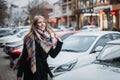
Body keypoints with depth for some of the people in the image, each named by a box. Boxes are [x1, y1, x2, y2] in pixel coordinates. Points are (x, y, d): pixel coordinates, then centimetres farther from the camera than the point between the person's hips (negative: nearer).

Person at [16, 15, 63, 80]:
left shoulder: (48, 37, 2)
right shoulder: (30, 38, -12)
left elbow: (53, 54, 3)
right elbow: (24, 56, -12)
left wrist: (59, 43, -7)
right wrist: (19, 74, -12)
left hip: (43, 71, 5)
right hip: (31, 71, -5)